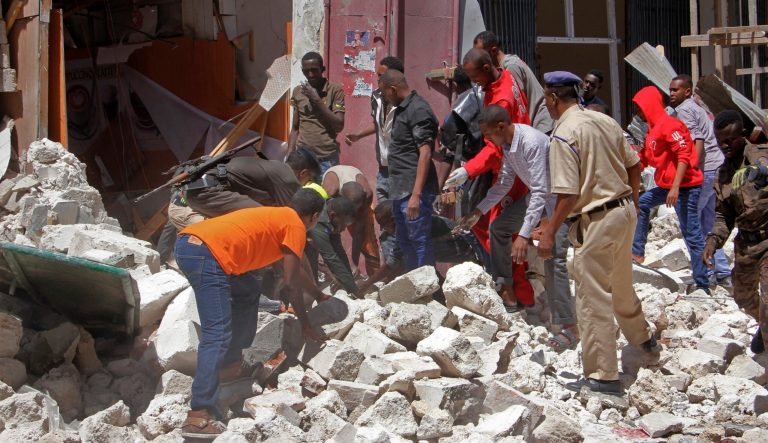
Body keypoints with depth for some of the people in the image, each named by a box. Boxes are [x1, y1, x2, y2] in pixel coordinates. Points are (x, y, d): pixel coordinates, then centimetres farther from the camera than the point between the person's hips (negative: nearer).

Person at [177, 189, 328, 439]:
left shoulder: (278, 217, 33)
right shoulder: (296, 227, 8)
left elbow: (293, 272, 47)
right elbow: (292, 283, 7)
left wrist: (318, 294, 59)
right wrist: (305, 323, 18)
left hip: (189, 242, 10)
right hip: (207, 255, -10)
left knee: (247, 296, 28)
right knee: (217, 335, -15)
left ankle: (229, 363, 28)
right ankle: (199, 416, -23)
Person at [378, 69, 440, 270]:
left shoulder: (418, 110, -14)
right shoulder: (401, 110, 15)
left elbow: (425, 154, -21)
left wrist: (416, 194, -25)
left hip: (413, 191, -10)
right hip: (400, 190, 10)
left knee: (420, 243, -6)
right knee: (405, 243, 17)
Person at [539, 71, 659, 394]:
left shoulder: (563, 135, -17)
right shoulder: (605, 121, 6)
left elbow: (568, 195, -21)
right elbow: (634, 166, 13)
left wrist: (549, 233, -14)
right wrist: (632, 204, 27)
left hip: (596, 221, -8)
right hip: (624, 211, 8)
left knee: (593, 300, -1)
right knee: (621, 285, 28)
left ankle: (603, 376, 3)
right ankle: (643, 340, 47)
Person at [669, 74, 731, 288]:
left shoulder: (685, 110, -8)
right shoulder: (697, 108, 22)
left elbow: (697, 141, -20)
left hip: (706, 170, -10)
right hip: (717, 168, 10)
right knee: (708, 223, 13)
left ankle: (707, 273, -4)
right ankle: (722, 272, 13)